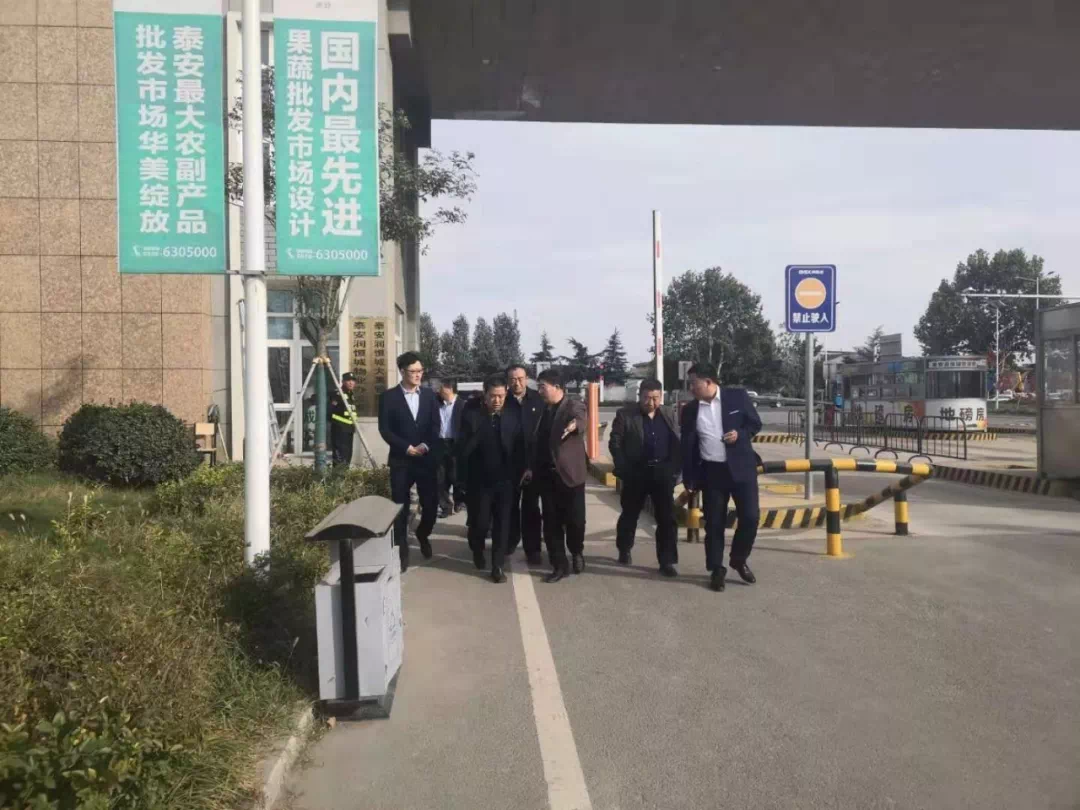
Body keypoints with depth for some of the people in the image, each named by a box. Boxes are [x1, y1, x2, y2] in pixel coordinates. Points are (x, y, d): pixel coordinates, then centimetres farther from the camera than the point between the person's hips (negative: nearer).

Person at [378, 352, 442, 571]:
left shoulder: (429, 395, 7)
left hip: (427, 459, 2)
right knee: (400, 506, 1)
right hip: (401, 460, -2)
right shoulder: (388, 397, -1)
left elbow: (436, 425, 3)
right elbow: (385, 429, -5)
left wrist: (425, 446, -13)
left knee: (431, 504, 2)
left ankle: (423, 534, 32)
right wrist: (407, 448, -13)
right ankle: (402, 550, 15)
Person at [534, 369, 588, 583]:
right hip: (546, 475, 5)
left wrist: (575, 425, -55)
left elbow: (582, 422, -32)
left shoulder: (574, 406, -10)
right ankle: (560, 566, 15)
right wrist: (532, 467, 13)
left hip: (569, 473, -5)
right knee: (551, 523, 5)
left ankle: (577, 552, 31)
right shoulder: (543, 409, 10)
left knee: (574, 519, 2)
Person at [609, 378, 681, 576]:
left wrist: (675, 467, 1)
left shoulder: (667, 415, 7)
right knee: (630, 515, 12)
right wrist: (624, 469, -12)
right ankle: (624, 551, 33)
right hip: (636, 473, -2)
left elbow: (677, 442, 11)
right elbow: (614, 443, -6)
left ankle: (667, 561, 5)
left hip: (663, 472, 2)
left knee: (667, 518, 0)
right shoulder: (625, 415, -5)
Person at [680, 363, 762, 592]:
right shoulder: (690, 410, 3)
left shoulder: (737, 396, -2)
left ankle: (739, 560, 20)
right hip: (711, 472, 1)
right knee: (714, 523, 4)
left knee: (750, 517, -4)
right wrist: (688, 479, 5)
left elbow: (755, 423, 6)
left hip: (741, 468, -1)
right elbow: (687, 446, 6)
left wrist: (741, 433, -15)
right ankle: (716, 570, 16)